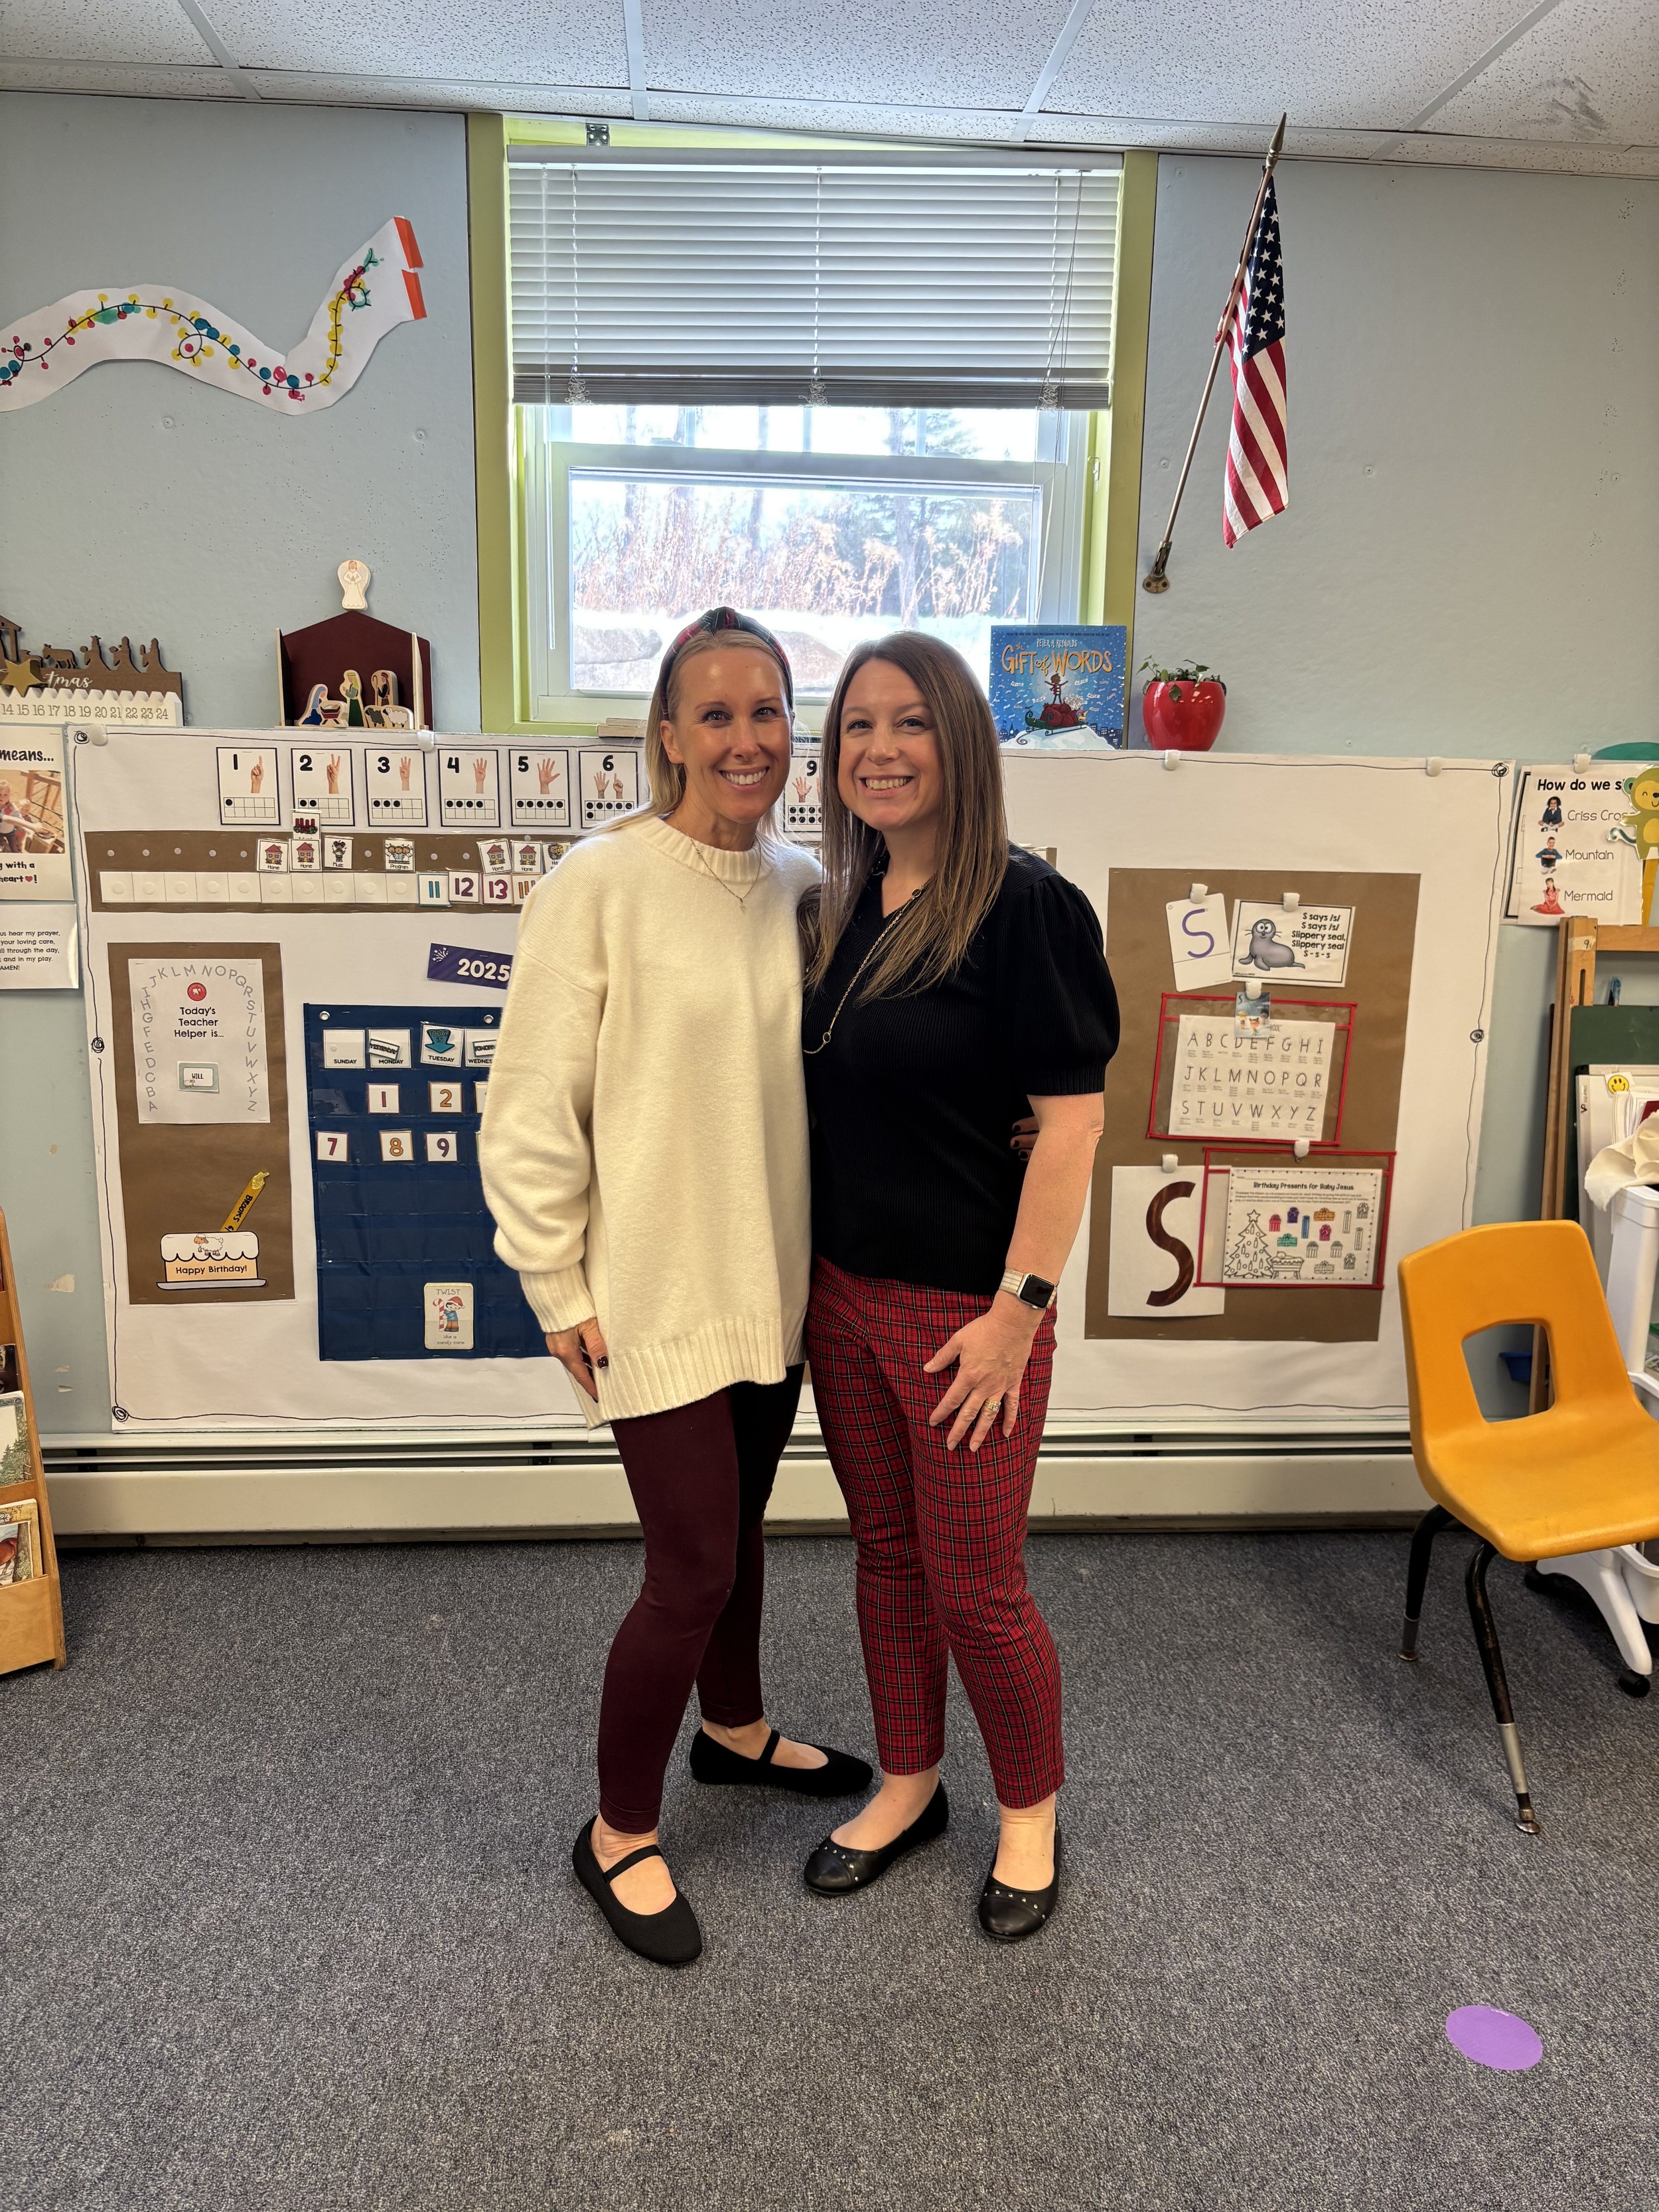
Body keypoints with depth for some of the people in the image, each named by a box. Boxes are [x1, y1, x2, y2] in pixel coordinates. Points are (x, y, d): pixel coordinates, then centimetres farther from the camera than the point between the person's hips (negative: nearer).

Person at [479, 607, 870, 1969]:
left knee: (739, 1525, 22)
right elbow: (535, 1106, -12)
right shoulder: (601, 887, -15)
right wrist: (559, 1285, -10)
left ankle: (734, 1730, 49)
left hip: (773, 1279, 6)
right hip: (656, 1291, -5)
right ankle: (620, 1836, 25)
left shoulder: (805, 885, 2)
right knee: (694, 1566, 0)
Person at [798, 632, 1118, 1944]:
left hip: (966, 1312, -6)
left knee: (977, 1588, 7)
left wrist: (1018, 1311, -18)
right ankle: (909, 1786, 41)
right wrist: (807, 1269, 11)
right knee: (886, 1552, 19)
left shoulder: (1023, 906, -14)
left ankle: (1030, 1810, 34)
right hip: (844, 1295, 7)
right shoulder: (843, 911, 8)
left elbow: (1071, 1121, -16)